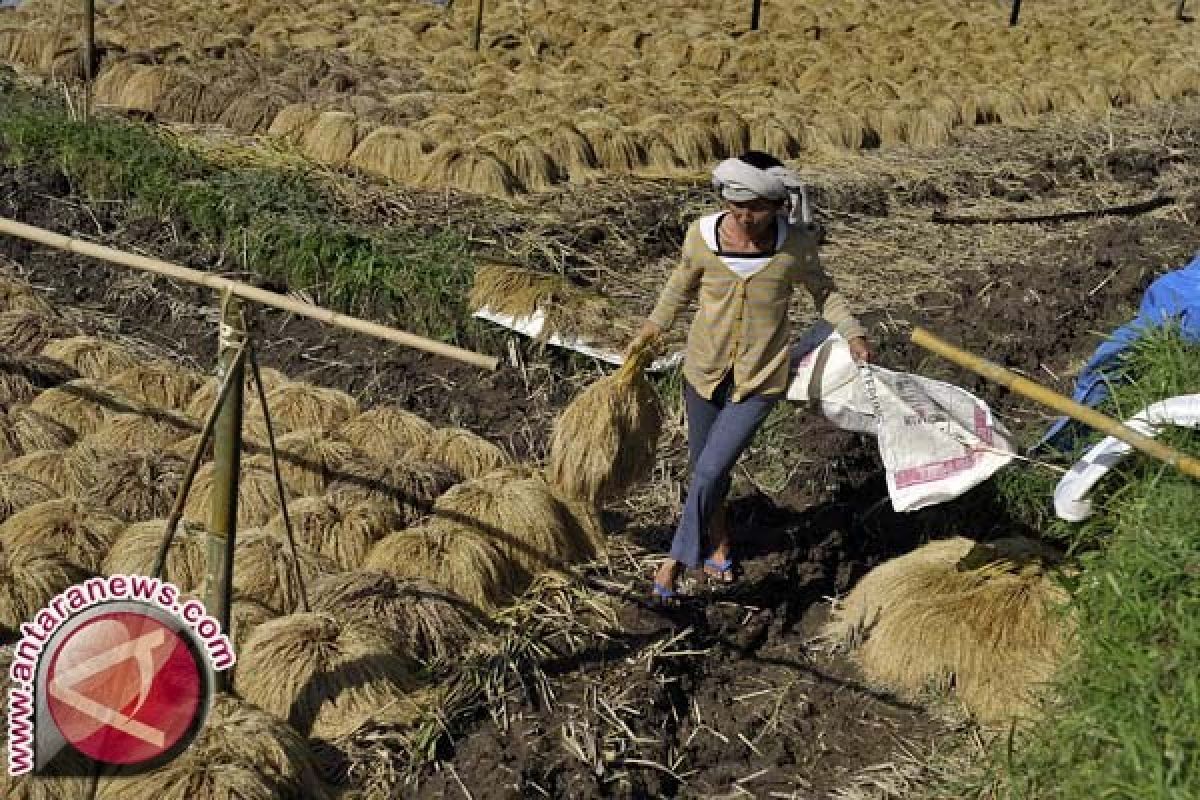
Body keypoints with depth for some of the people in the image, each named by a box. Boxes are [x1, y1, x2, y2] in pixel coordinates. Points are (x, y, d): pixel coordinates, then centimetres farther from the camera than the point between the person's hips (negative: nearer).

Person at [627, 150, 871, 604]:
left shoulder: (795, 245, -16)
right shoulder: (702, 236, -14)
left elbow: (822, 290, 5)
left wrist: (852, 333, -4)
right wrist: (654, 327, 4)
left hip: (760, 380, -2)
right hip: (704, 370, 2)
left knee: (710, 471, -8)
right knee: (704, 468, 15)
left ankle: (677, 558, 14)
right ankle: (720, 542, 43)